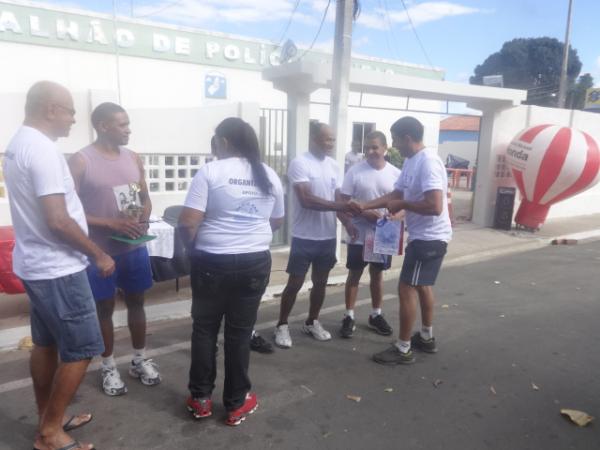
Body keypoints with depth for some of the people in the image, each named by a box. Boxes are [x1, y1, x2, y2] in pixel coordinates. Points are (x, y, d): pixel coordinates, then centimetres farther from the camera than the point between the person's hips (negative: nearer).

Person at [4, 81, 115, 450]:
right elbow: (58, 221, -26)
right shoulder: (43, 149, -21)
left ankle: (49, 420, 32)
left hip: (34, 263, 10)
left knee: (46, 344, 18)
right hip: (58, 268, -10)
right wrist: (99, 255, -15)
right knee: (81, 349, 1)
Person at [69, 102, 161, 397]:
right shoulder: (80, 161, -11)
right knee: (105, 308, 10)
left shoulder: (133, 158, 5)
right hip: (100, 252, -4)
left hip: (135, 247, 5)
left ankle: (139, 359, 33)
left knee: (136, 302, 15)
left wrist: (144, 219, -7)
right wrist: (111, 223, -22)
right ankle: (108, 366, 29)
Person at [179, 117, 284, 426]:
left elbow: (188, 222, -14)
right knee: (240, 333, 12)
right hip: (256, 262, 3)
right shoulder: (269, 175, 5)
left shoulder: (210, 171, -9)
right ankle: (236, 404, 24)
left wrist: (192, 248, 4)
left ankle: (200, 398, 27)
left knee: (205, 329, 14)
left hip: (213, 262, -3)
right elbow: (277, 221, 15)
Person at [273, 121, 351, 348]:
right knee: (294, 283, 2)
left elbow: (337, 200, 11)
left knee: (320, 282, 14)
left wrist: (349, 224, -4)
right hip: (304, 237, -6)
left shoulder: (334, 165, 9)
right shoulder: (299, 163, -12)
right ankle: (282, 326, 18)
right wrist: (339, 206, -24)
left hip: (328, 236, 6)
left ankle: (312, 322, 31)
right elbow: (306, 200, -21)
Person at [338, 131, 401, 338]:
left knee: (377, 275, 15)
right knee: (354, 275, 7)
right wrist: (364, 212, -22)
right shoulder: (355, 171, -7)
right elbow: (344, 202, -7)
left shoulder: (395, 174, 0)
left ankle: (376, 315, 30)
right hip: (359, 235, -2)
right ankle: (349, 317, 19)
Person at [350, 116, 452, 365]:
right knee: (422, 286, 20)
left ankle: (403, 349, 7)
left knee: (407, 289, -5)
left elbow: (435, 206, -31)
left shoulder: (428, 162, -23)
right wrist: (364, 206, 6)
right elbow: (395, 193, 14)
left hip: (429, 237, -10)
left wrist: (402, 204, -18)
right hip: (423, 235, 10)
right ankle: (426, 338, 37)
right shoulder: (411, 161, 9)